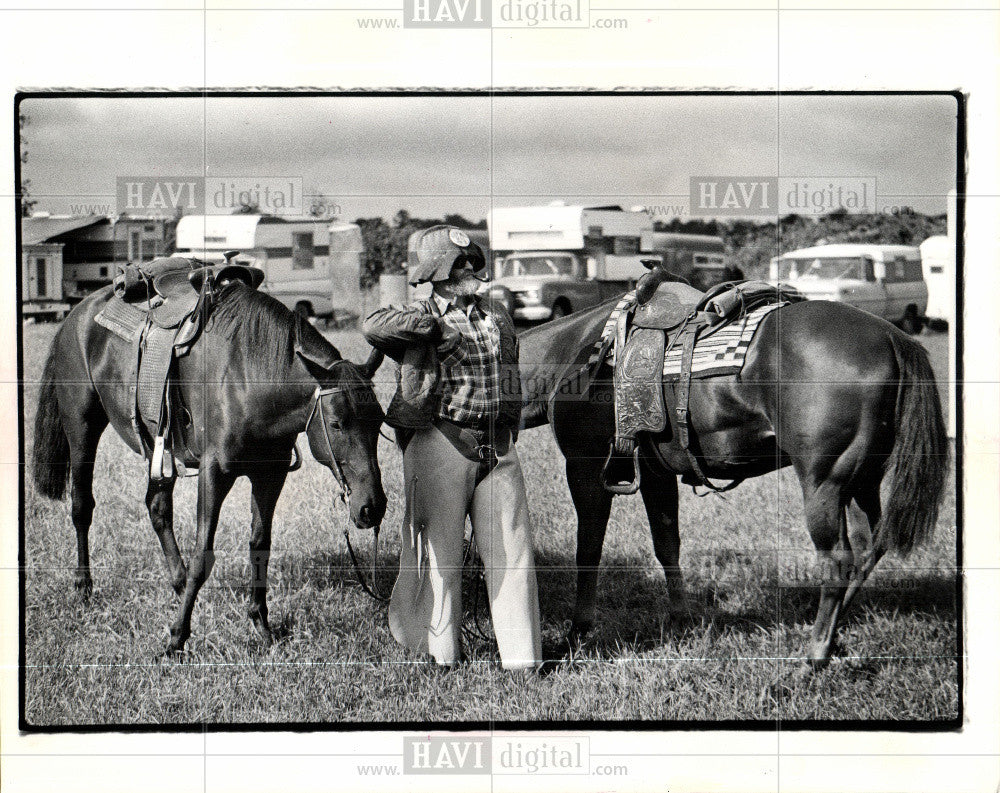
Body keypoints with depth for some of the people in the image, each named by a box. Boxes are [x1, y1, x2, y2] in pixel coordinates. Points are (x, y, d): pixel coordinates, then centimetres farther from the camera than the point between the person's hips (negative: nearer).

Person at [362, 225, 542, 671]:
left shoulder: (499, 319, 15)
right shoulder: (422, 319, -2)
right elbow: (375, 327, -23)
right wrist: (434, 325, -18)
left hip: (498, 446, 5)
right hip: (441, 445, -5)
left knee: (512, 550, 2)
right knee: (440, 550, 3)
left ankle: (521, 655, 8)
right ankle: (440, 651, 16)